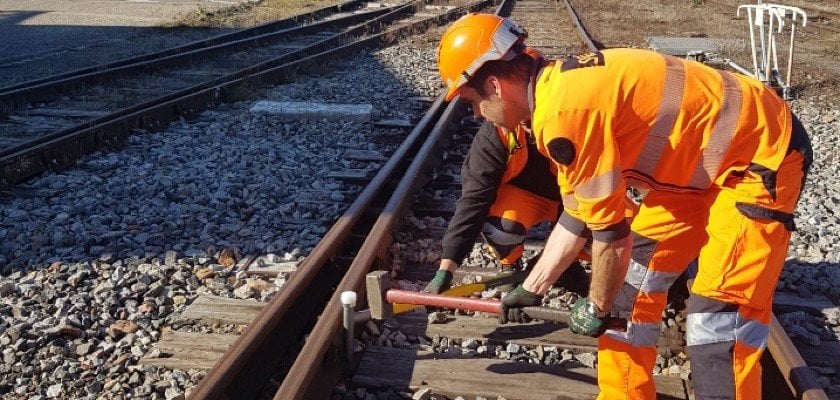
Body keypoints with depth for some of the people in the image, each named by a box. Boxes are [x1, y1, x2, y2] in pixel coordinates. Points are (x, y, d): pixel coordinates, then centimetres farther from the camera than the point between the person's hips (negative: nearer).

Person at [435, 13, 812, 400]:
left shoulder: (561, 111, -28)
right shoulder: (563, 89, 3)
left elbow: (610, 232, -22)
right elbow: (579, 215, 12)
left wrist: (596, 307, -4)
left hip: (763, 154, -10)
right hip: (707, 158, 10)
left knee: (718, 312, -12)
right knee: (634, 270, 12)